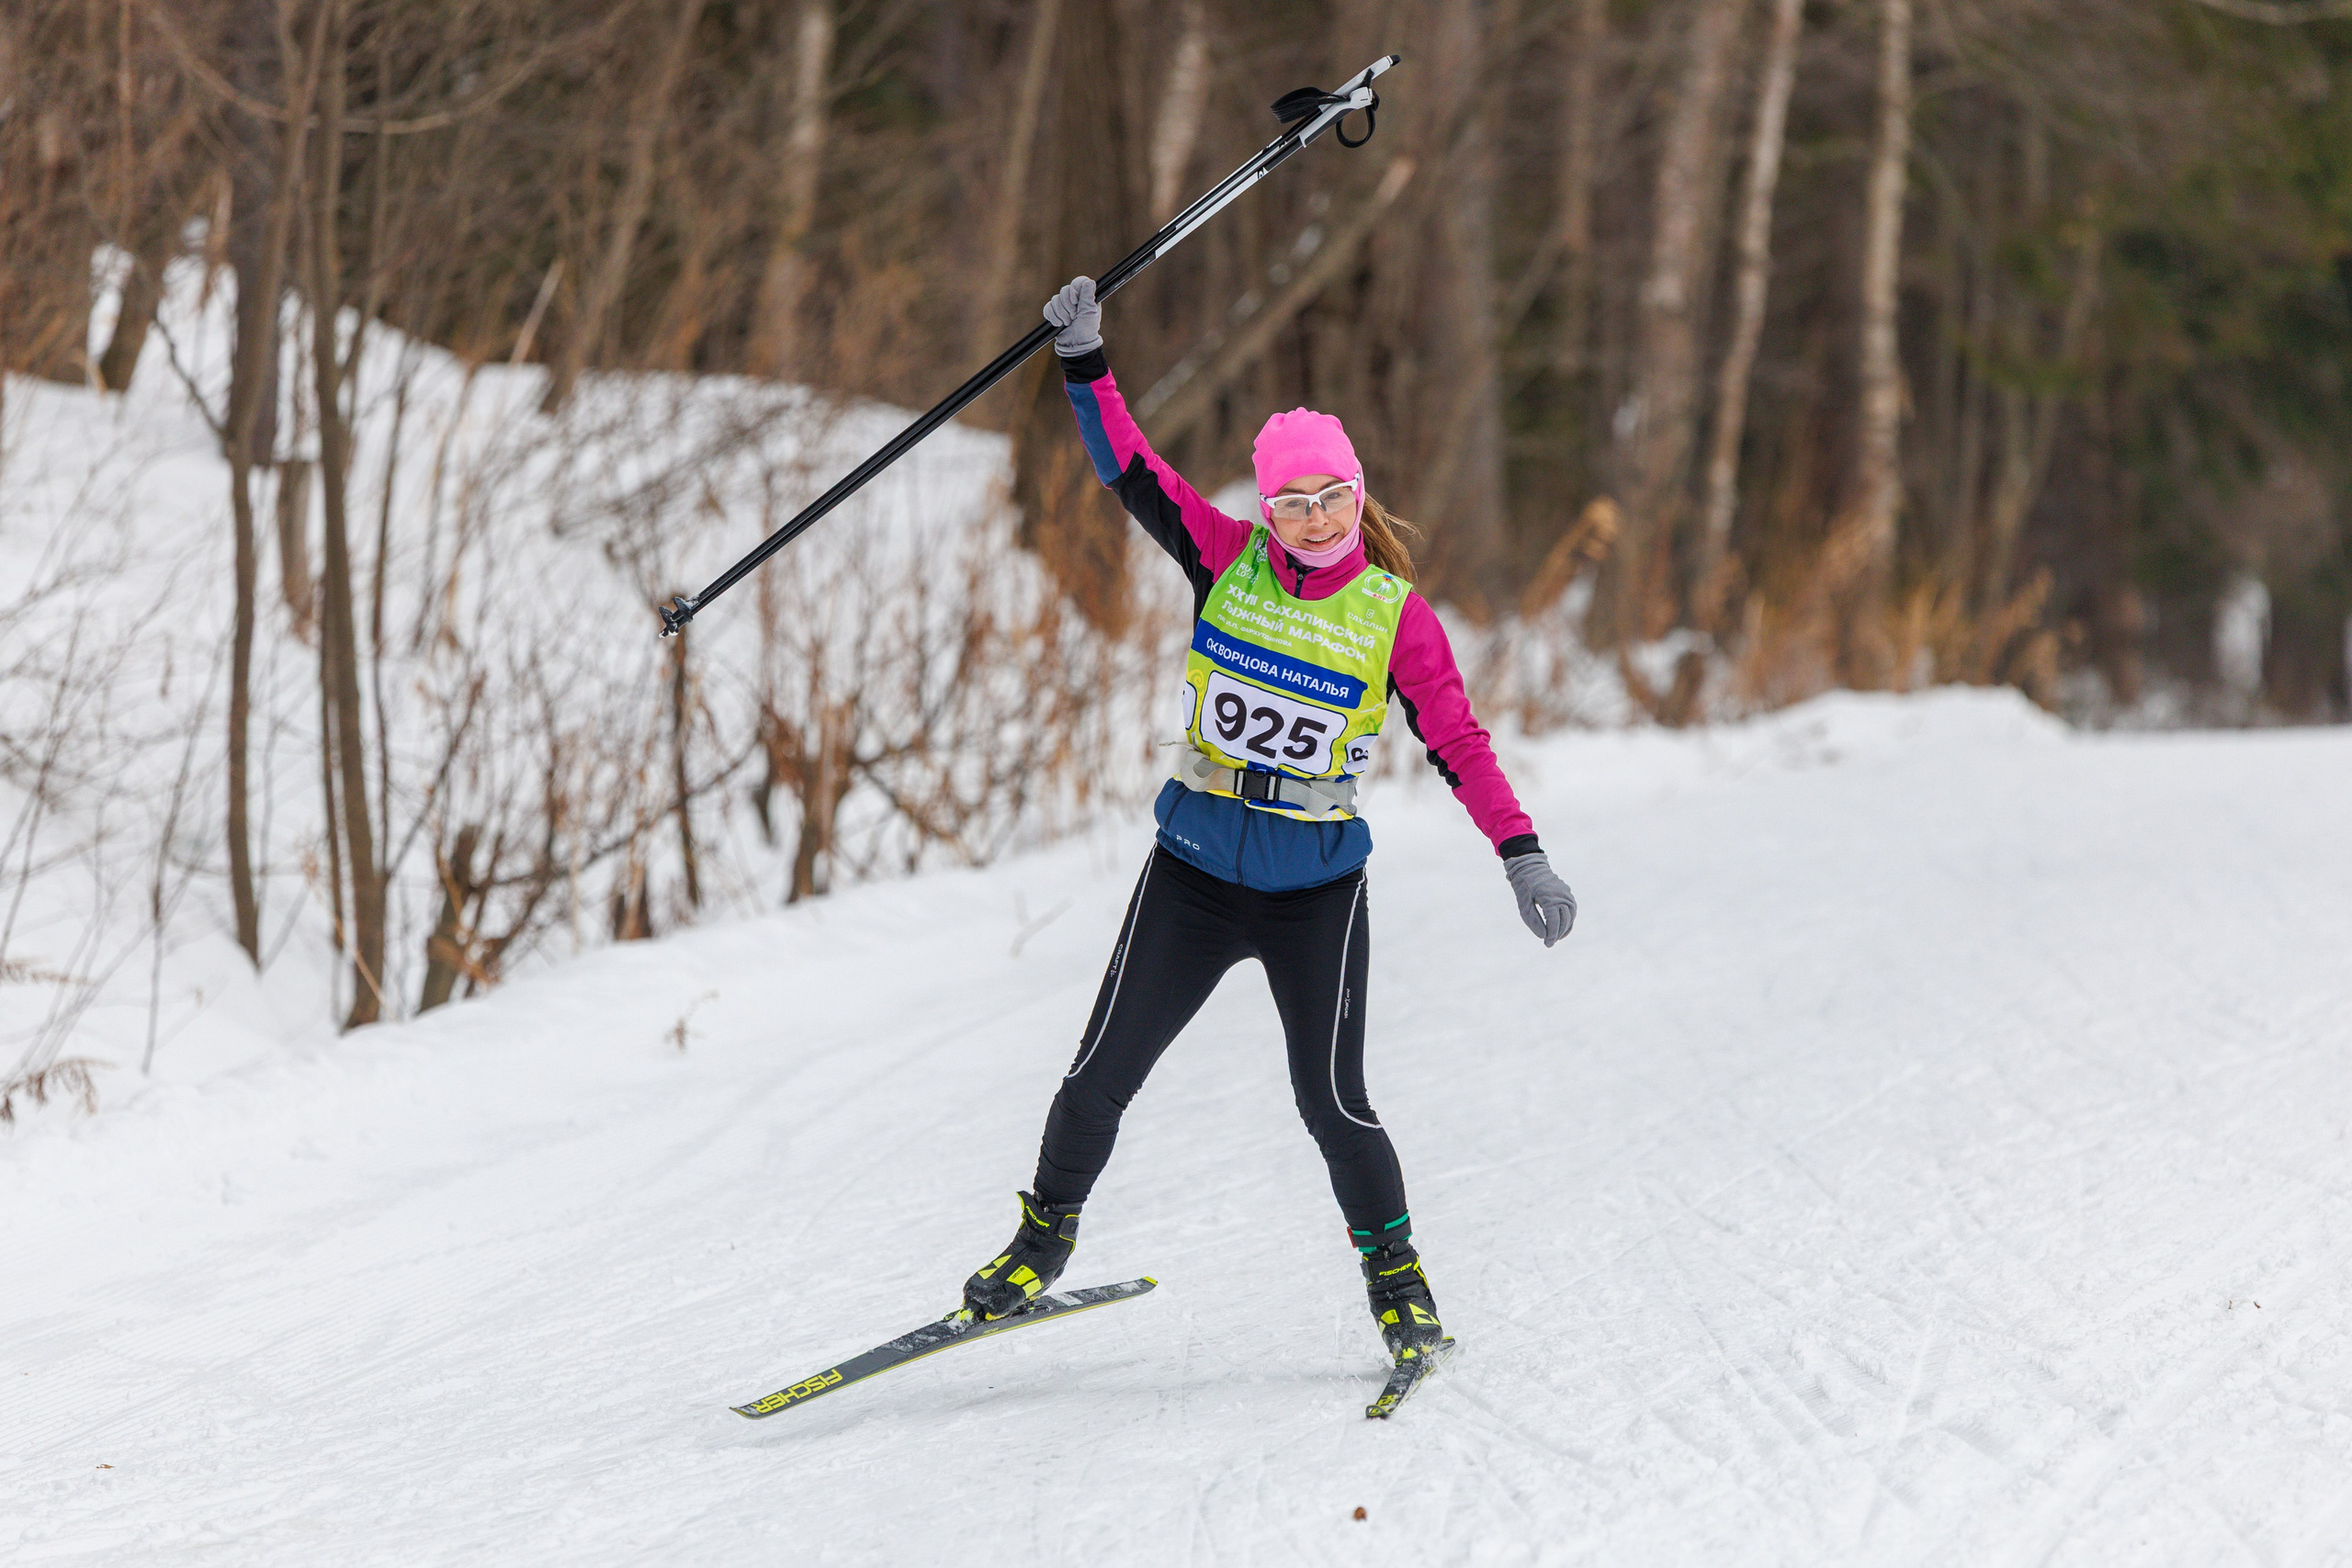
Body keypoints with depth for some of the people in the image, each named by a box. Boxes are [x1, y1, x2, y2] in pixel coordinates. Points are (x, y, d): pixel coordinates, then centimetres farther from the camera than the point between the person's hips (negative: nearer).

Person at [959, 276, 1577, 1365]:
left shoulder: (1395, 617, -7)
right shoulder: (1227, 560, -4)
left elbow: (1458, 743, -7)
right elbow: (1130, 472, -8)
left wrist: (1521, 854, -16)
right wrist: (1084, 362, -20)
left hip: (1316, 887, -2)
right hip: (1194, 868, 2)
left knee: (1331, 1102, -4)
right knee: (1101, 1076, 2)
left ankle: (1396, 1276, 18)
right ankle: (1043, 1241, 24)